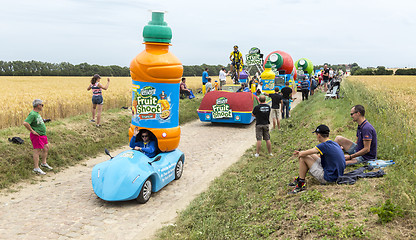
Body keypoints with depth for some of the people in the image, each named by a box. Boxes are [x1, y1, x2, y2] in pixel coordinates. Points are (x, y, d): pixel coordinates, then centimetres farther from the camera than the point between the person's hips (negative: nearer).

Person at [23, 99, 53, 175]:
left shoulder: (37, 113, 12)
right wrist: (32, 131, -24)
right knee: (37, 151, -6)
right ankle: (36, 168, 0)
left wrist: (42, 120, 18)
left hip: (42, 135, 10)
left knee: (46, 147, 17)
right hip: (37, 135, -10)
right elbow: (25, 123, -31)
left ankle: (44, 163, 31)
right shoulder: (32, 114, -20)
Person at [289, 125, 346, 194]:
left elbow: (303, 154, -15)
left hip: (328, 178, -9)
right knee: (311, 155, 18)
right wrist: (301, 153, 19)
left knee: (303, 158, -8)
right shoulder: (334, 144, 7)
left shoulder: (324, 146, -21)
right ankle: (299, 178, 24)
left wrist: (299, 154, 9)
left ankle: (301, 184, 0)